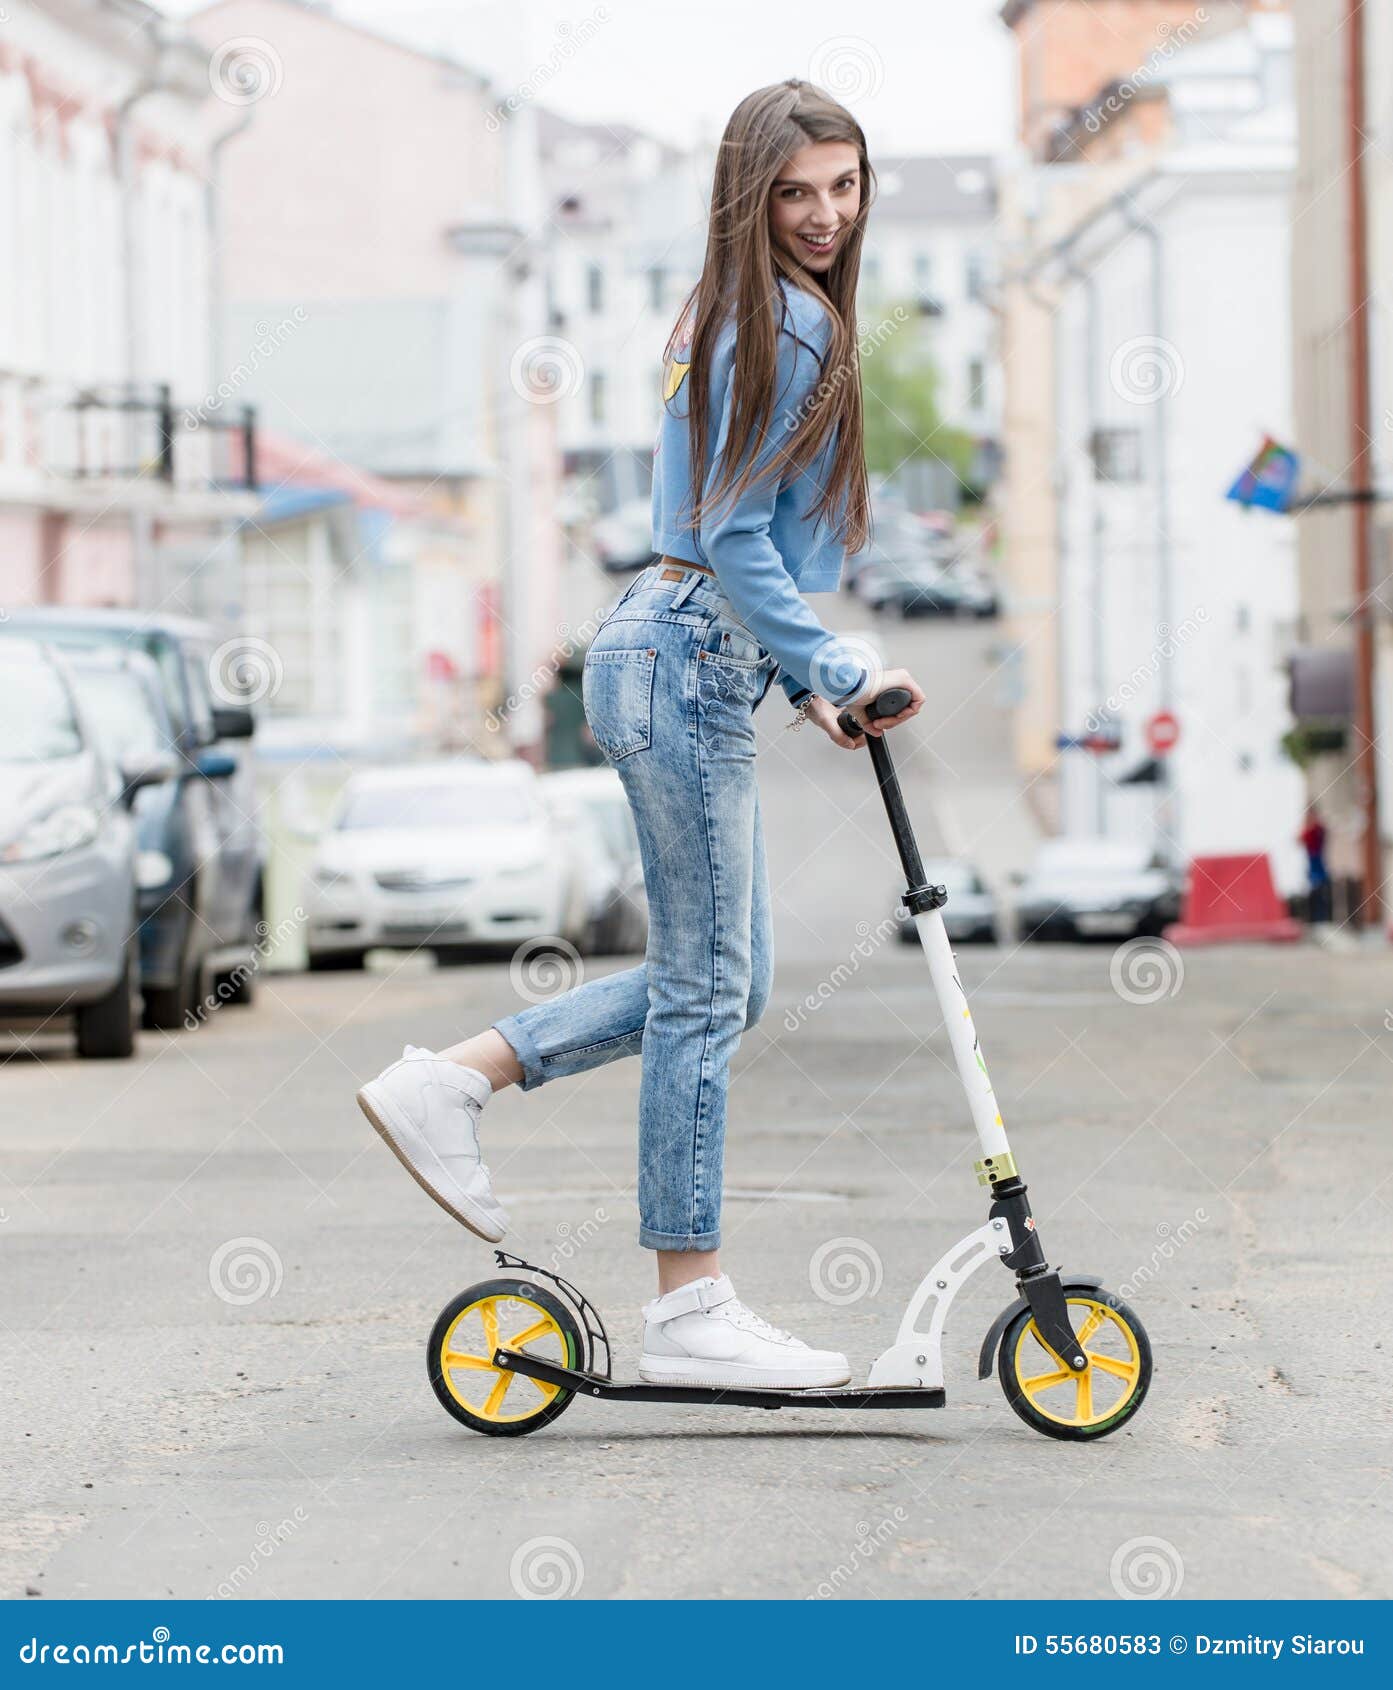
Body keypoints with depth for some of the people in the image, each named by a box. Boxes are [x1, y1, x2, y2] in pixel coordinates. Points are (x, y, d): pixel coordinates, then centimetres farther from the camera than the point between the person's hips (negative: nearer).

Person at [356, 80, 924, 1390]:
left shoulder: (731, 316, 18)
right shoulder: (785, 325, -13)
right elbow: (739, 542, -18)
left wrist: (800, 678, 18)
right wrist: (838, 673, -14)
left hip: (675, 654, 10)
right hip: (688, 668, -10)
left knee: (714, 982, 14)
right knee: (708, 987, -5)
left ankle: (447, 1083, 15)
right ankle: (689, 1314, 0)